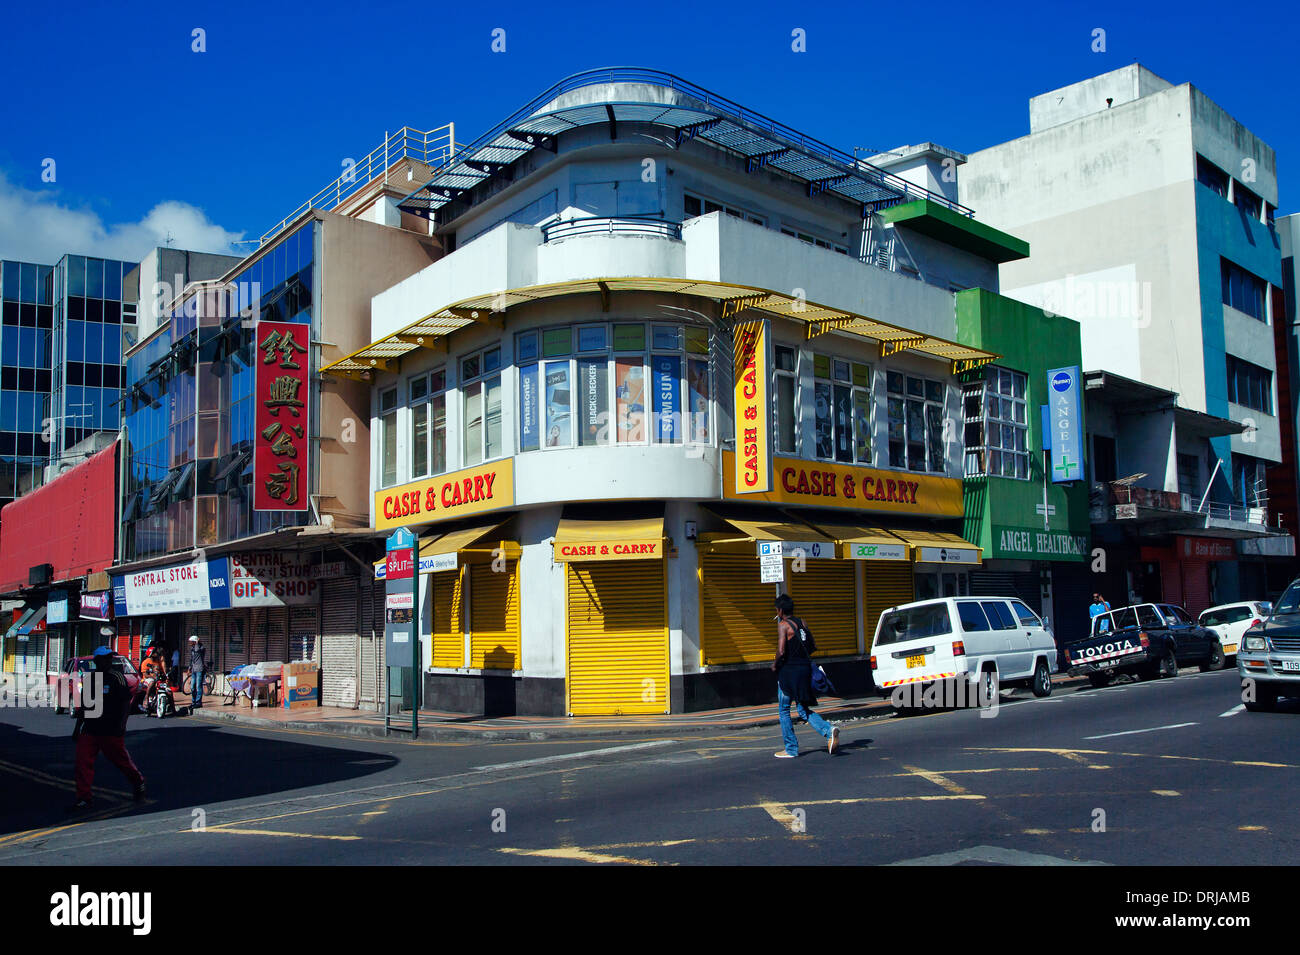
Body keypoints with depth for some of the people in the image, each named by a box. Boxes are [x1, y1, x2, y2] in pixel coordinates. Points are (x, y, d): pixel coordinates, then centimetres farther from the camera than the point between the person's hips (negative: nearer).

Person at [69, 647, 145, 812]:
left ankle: (138, 783, 32)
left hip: (111, 731, -5)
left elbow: (126, 702, -9)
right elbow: (83, 704, 19)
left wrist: (121, 725, -18)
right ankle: (84, 799, 2)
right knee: (83, 761, -5)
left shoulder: (117, 677, -7)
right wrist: (78, 727, 18)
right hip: (90, 729, 5)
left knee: (121, 760, 7)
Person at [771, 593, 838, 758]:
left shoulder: (783, 625, -11)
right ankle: (829, 731, -10)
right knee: (803, 710, 13)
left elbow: (781, 651, -20)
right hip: (805, 668, 7)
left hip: (789, 670, -7)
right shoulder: (801, 623, 11)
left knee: (784, 710, 8)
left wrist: (775, 664, -2)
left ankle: (791, 749, 10)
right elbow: (811, 643, 15)